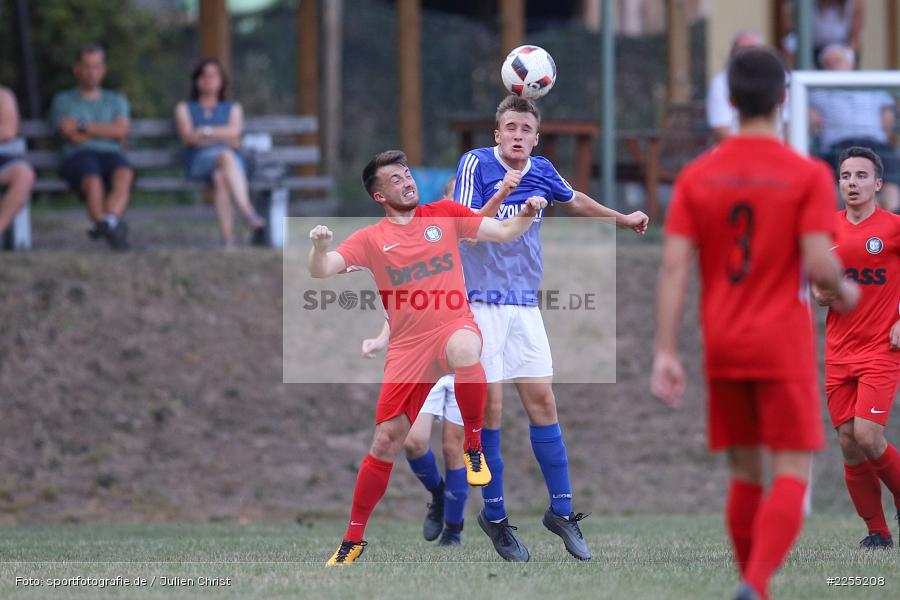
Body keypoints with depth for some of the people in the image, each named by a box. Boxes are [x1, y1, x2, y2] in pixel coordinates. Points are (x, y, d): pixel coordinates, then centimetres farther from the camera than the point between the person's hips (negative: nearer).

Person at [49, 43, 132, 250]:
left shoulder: (117, 101, 28)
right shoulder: (63, 100, 20)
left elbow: (121, 131, 6)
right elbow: (72, 136, 2)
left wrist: (84, 126, 2)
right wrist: (106, 131, 10)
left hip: (111, 154, 2)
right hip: (79, 156, -2)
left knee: (124, 174, -37)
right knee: (93, 181, -39)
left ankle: (109, 221, -59)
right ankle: (114, 229, -59)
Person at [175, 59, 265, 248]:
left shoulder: (233, 108, 25)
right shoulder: (185, 108, 22)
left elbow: (234, 131, 4)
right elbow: (188, 137, 4)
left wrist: (205, 132, -4)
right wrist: (223, 137, -3)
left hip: (231, 158, 1)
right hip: (199, 160, -1)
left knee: (220, 177, -38)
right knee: (225, 155, -38)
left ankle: (227, 237, -55)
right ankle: (249, 213, -55)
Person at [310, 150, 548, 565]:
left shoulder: (444, 215, 9)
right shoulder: (370, 240, 7)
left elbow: (505, 233, 11)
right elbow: (321, 272, -3)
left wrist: (527, 214, -9)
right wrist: (319, 247, -24)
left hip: (453, 326, -1)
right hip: (407, 346, 1)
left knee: (463, 350, -40)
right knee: (385, 441, -1)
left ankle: (473, 445, -17)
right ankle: (353, 539, 14)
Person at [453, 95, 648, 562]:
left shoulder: (542, 171, 6)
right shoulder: (476, 163, -8)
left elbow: (573, 200, 28)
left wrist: (621, 218, 38)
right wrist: (501, 195, -30)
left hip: (524, 304, 5)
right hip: (481, 303, -4)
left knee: (542, 401, 1)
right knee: (490, 407, -5)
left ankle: (561, 510, 9)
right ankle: (494, 515, 6)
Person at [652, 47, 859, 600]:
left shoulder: (697, 177, 2)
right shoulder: (808, 175, -8)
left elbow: (674, 268, -3)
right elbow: (819, 264, -15)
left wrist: (666, 352, -3)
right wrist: (845, 293, 7)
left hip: (723, 347, 4)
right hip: (784, 347, -4)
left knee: (745, 473, 15)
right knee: (793, 474, -3)